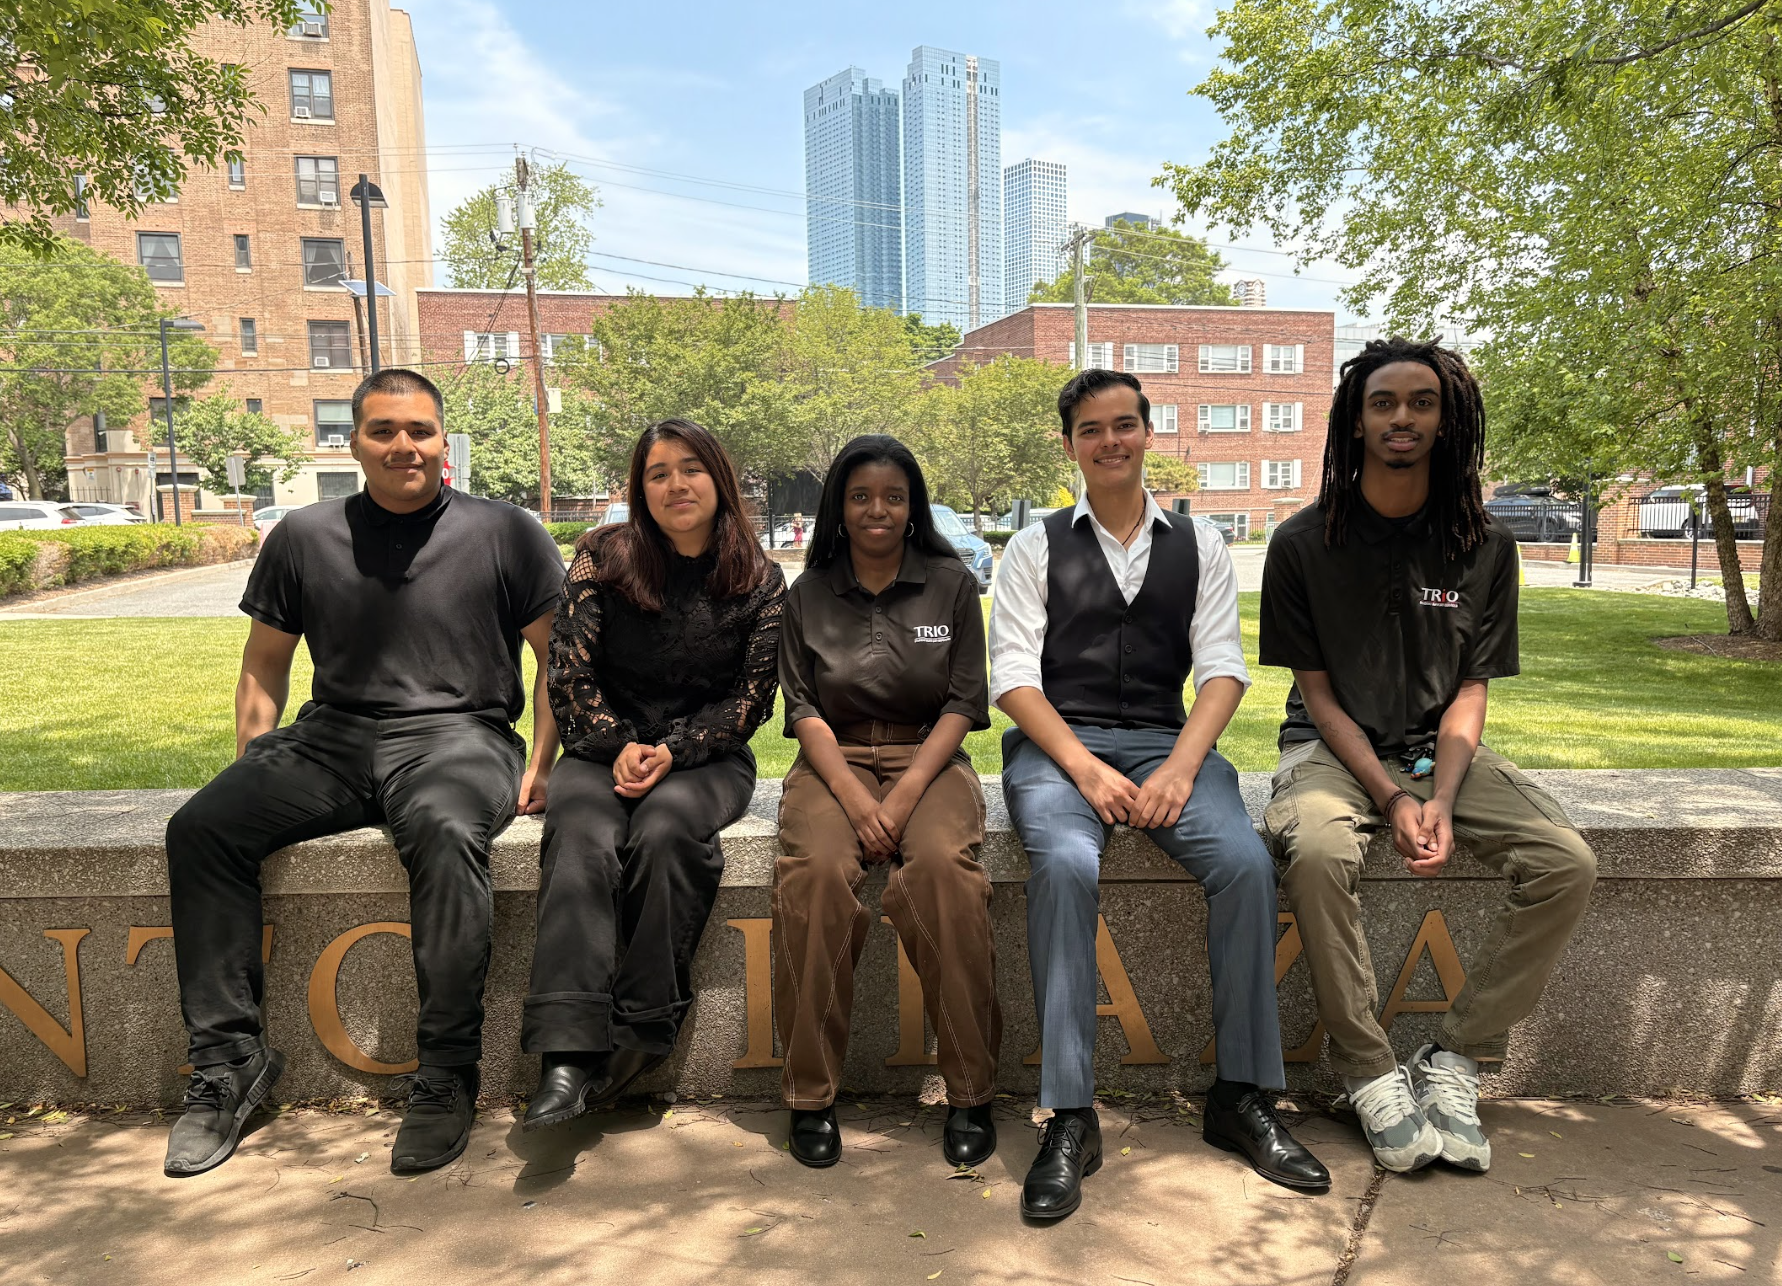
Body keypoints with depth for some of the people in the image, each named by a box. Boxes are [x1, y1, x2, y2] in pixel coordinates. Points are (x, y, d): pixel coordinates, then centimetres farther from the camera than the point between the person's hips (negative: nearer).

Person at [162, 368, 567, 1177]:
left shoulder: (503, 532, 3)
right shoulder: (304, 537, 12)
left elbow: (561, 657, 5)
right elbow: (265, 664, 20)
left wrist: (539, 765, -5)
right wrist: (252, 769, 7)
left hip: (458, 736, -4)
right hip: (332, 737, 4)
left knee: (444, 831, -36)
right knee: (200, 827, -18)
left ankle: (445, 1078, -23)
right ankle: (229, 1060, -5)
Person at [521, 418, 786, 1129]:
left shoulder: (760, 581, 3)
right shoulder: (603, 557, 4)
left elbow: (750, 697, 1)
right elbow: (570, 673, 1)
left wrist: (672, 751, -13)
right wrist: (620, 746, -13)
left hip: (705, 758, 0)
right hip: (606, 748, 1)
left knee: (662, 829, -33)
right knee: (582, 836, -31)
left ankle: (641, 1031, -23)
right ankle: (567, 1055, -38)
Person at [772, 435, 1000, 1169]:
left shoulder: (951, 584, 7)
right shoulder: (808, 594, 10)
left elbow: (963, 703, 2)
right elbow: (804, 710, 3)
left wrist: (904, 796, -13)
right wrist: (855, 799, -14)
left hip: (928, 759, 0)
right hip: (834, 763, 1)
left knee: (941, 865, -32)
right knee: (818, 869, -31)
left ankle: (972, 1092, -18)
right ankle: (810, 1095, -17)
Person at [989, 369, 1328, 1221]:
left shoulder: (1198, 546, 16)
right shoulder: (1035, 548, 10)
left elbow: (1222, 668, 5)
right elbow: (1013, 677, -1)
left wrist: (1181, 766, -14)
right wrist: (1086, 768, -16)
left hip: (1165, 741, 2)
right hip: (1055, 744, -2)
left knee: (1248, 862, -25)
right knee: (1066, 864, -33)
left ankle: (1243, 1096, -9)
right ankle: (1070, 1117, -23)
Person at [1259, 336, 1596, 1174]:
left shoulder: (1484, 546, 2)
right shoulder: (1304, 543, -5)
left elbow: (1470, 689, 0)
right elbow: (1317, 693, -5)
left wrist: (1440, 799, -17)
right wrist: (1390, 797, -17)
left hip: (1442, 749, 3)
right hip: (1335, 749, -3)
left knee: (1568, 864, -21)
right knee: (1317, 852, -35)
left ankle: (1453, 1061, -8)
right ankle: (1370, 1076, -18)